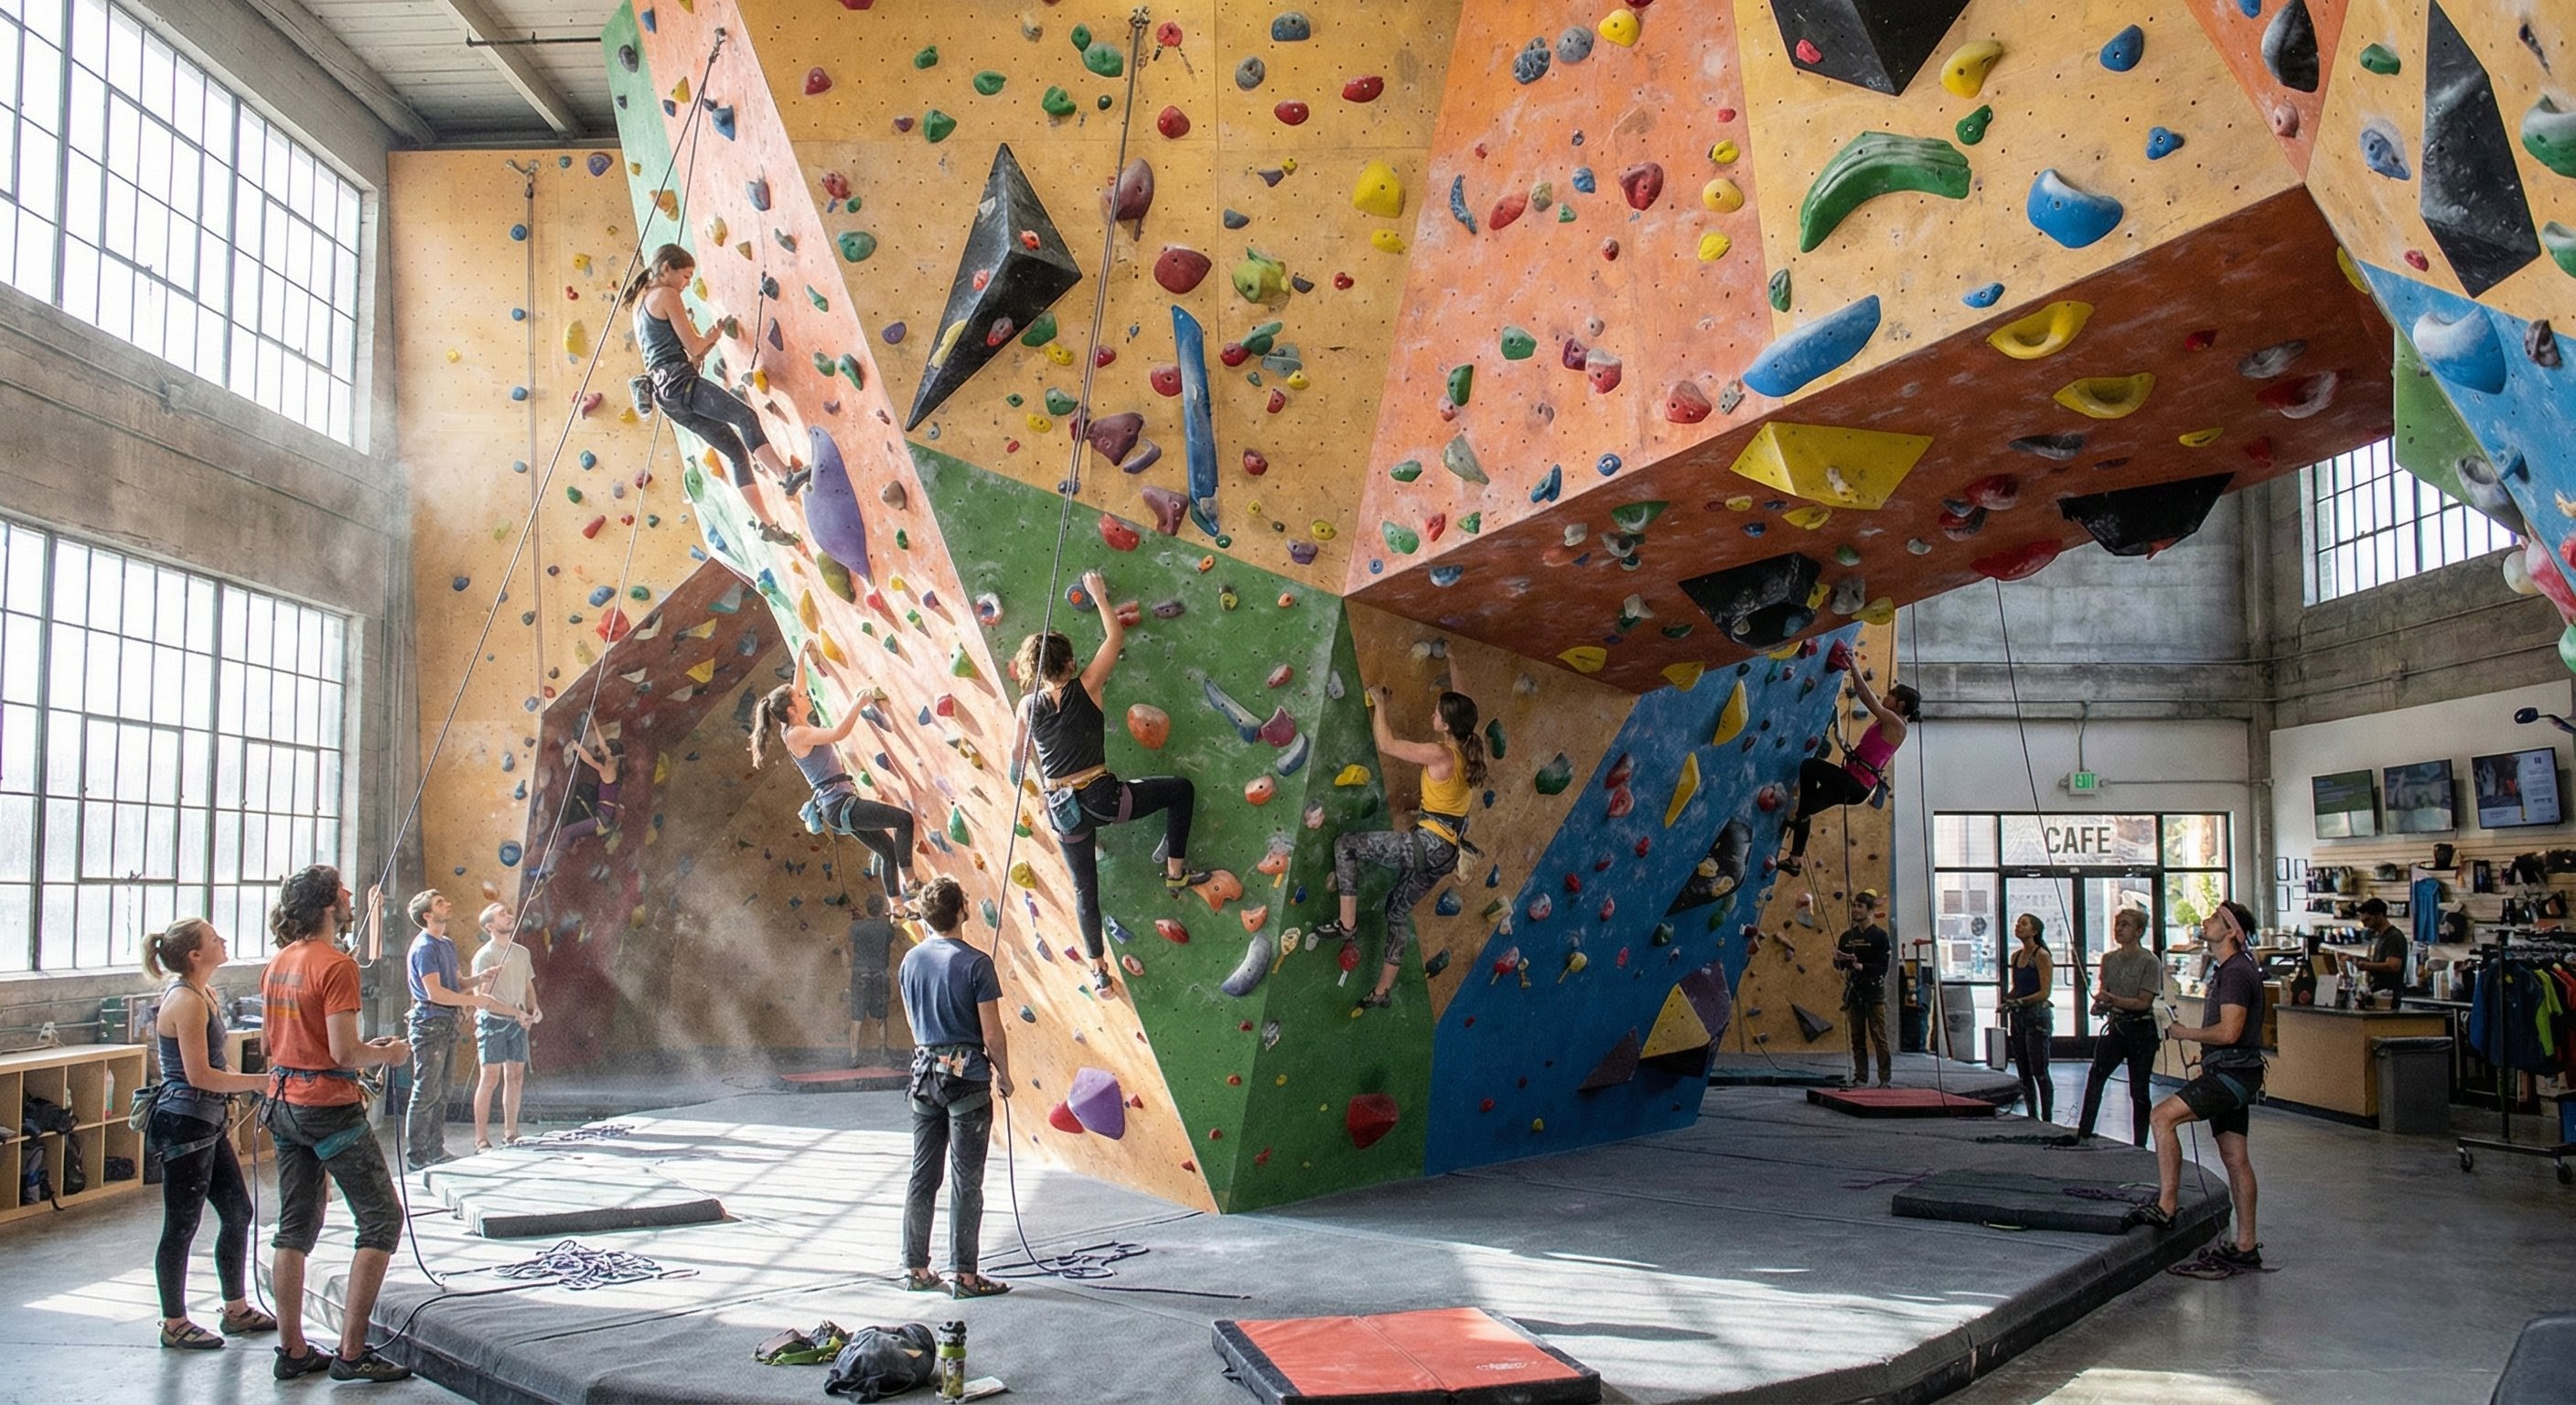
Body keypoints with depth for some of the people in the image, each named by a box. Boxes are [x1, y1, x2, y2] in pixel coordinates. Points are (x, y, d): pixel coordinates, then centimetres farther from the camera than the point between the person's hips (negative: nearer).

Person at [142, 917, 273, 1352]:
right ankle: (174, 1324, 12)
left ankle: (237, 1311, 25)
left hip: (207, 1123, 10)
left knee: (238, 1212, 15)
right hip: (184, 1123, -10)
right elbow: (199, 1076, -22)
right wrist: (259, 1081, -17)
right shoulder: (186, 1001, -18)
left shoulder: (203, 995, 12)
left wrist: (232, 1094, 11)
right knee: (182, 1226, 1)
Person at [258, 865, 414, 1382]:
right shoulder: (335, 965, -17)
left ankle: (292, 1350, 18)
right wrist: (388, 1053, -3)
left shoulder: (279, 963, 10)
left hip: (285, 1104, 9)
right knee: (382, 1219, 0)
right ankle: (351, 1353, -2)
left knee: (295, 1227, 14)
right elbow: (344, 1053, -22)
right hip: (329, 1107, -9)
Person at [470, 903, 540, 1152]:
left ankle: (510, 1134, 17)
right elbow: (483, 997, -15)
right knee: (490, 1078, -6)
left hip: (518, 1022, 6)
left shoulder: (522, 953, 12)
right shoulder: (485, 956, -10)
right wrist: (516, 1012, -20)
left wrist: (533, 1009, 1)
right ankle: (481, 1139, -2)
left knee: (516, 1077, 8)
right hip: (493, 1020, -6)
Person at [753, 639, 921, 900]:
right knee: (904, 819, -12)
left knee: (889, 852, 14)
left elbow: (797, 688, 27)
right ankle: (908, 880, -7)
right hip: (838, 804, -10)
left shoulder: (797, 726, 12)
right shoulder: (796, 734, -15)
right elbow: (838, 733, -29)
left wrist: (802, 656, 27)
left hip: (839, 805, 10)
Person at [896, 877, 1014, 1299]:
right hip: (966, 1075, -6)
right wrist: (1004, 1076, 2)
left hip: (925, 1072, 6)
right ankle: (963, 1275, 4)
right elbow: (992, 1034, -13)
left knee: (922, 1176, 12)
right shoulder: (975, 964, -15)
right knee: (966, 1181, 0)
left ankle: (916, 1269, 18)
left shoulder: (911, 960, 4)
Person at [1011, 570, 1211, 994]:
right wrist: (1099, 596, 12)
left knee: (1085, 889, 20)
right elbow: (1116, 637, 0)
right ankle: (1175, 871, 18)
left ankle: (1098, 969, 25)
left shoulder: (1029, 706, -1)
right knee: (1181, 790, 17)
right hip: (1101, 797, -4)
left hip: (1061, 810, 4)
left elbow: (1017, 755, 15)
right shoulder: (1085, 689, -10)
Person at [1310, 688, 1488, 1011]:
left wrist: (1379, 703, 2)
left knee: (1346, 844, -2)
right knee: (1399, 912, 21)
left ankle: (1347, 923, -3)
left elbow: (1386, 745, -9)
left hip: (1428, 843, -9)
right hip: (1446, 851, 9)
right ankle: (1383, 990, 26)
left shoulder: (1440, 754, -15)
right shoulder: (1466, 755, 9)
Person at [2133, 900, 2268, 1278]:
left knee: (2164, 1115, -20)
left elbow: (2228, 1032, -23)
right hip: (2228, 1073, 11)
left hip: (2232, 1073, -11)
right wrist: (2205, 1056, 23)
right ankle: (2245, 1248, 13)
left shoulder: (2237, 972, -15)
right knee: (2235, 1156, 10)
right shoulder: (2228, 969, 18)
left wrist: (2184, 1033, -10)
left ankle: (2165, 1205, -20)